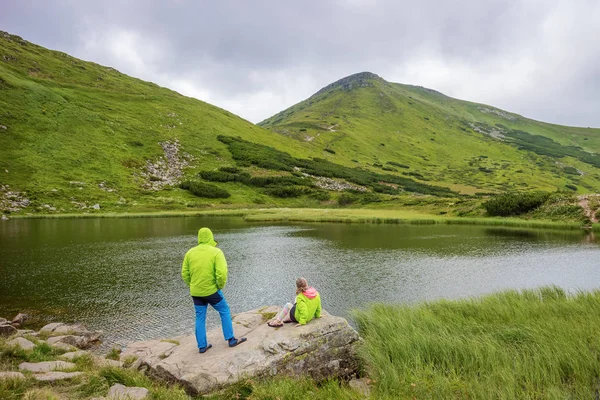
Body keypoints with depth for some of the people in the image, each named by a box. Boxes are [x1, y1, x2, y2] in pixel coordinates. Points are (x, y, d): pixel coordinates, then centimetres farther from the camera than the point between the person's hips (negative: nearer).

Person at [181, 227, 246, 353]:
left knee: (200, 318, 15)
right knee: (225, 312, 14)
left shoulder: (190, 252, 2)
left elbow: (185, 273, 5)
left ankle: (202, 346, 21)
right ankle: (231, 339, 19)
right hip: (211, 291, -4)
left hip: (196, 292, 4)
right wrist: (220, 286, -4)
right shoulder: (216, 252, -11)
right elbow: (222, 273, -20)